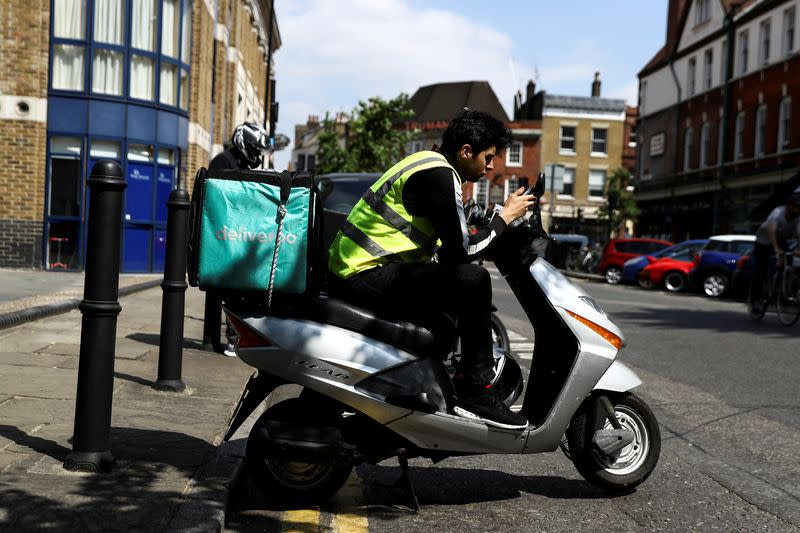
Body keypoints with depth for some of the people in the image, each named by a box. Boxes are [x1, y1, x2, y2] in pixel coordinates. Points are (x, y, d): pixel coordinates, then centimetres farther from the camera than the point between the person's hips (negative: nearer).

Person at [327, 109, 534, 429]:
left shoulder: (429, 164, 18)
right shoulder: (438, 174, -14)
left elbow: (449, 247, 24)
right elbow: (461, 250, -18)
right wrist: (506, 216, -6)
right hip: (365, 276, -11)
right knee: (473, 280, -22)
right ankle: (475, 393, -14)